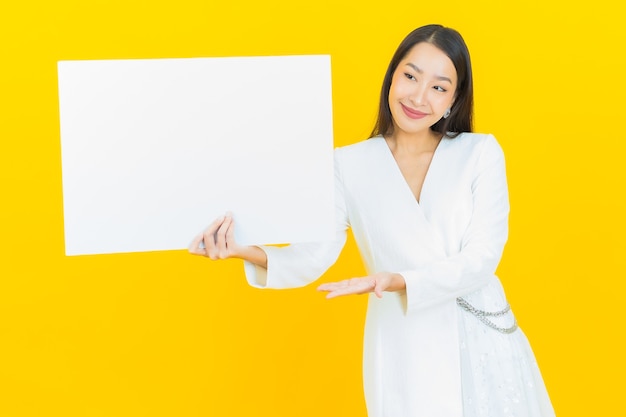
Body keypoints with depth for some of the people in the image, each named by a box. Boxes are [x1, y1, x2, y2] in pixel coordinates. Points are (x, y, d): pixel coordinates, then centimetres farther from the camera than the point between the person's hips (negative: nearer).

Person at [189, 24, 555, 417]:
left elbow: (481, 259, -10)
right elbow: (312, 257, -7)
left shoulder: (481, 153, -3)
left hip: (482, 347, 0)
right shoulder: (349, 164, 0)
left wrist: (400, 281, -25)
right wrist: (254, 254, -27)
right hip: (403, 351, 0)